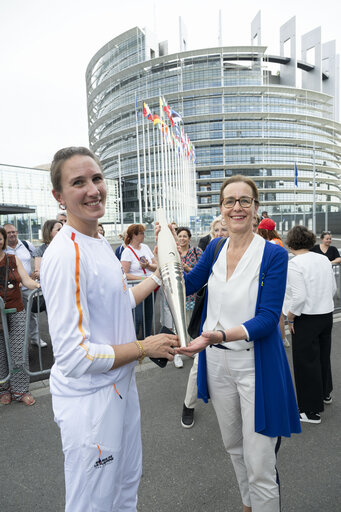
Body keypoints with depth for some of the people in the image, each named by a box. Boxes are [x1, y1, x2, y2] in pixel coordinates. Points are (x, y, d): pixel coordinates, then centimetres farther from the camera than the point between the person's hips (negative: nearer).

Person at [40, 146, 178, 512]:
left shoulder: (101, 243, 5)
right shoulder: (65, 254, -26)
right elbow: (74, 357, -27)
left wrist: (157, 276, 17)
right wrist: (145, 347, -18)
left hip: (121, 386, 9)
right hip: (89, 400, -9)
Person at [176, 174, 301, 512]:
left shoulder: (274, 255, -14)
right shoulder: (215, 248, 1)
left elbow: (268, 319, -20)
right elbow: (187, 285, 10)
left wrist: (218, 335, -33)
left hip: (255, 364, -5)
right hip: (217, 361, 5)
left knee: (259, 465, 5)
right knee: (233, 446, 26)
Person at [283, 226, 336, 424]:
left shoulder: (294, 264, -20)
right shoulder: (324, 260, 2)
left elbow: (299, 297, -24)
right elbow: (333, 288, 10)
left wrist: (290, 318, -10)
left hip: (307, 319, -7)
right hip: (327, 314, 8)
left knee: (306, 361, 6)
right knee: (323, 355, 25)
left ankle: (312, 411, 19)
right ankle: (325, 393, 48)